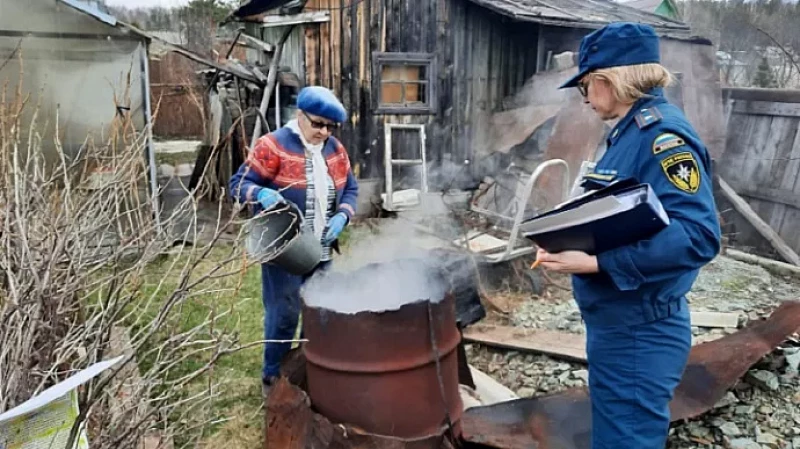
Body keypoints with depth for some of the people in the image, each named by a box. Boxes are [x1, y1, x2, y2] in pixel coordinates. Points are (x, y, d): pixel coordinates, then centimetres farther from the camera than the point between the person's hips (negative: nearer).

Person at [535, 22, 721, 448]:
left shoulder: (663, 134, -20)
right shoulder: (630, 132, 10)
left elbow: (698, 235, -29)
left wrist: (595, 261, -30)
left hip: (638, 334, -10)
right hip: (617, 325, 10)